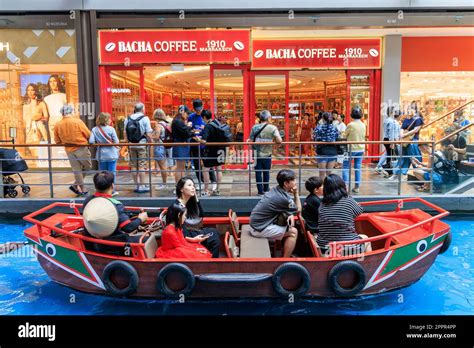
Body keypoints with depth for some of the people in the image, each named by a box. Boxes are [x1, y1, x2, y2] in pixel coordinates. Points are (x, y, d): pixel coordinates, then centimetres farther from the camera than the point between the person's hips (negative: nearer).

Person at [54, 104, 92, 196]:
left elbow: (57, 141, 6)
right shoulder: (77, 121, -12)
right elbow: (88, 134, -7)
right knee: (87, 167, 13)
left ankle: (82, 188, 16)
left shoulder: (57, 125, -1)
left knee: (76, 170, 13)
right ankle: (75, 185, 11)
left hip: (69, 150, 4)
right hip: (82, 148, -4)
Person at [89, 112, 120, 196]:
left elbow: (91, 141, -12)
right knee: (112, 173, 6)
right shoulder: (111, 129, -11)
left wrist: (98, 143, 7)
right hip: (111, 154, -2)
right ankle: (111, 191, 10)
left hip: (101, 155, 2)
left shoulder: (94, 130, -4)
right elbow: (116, 142, -13)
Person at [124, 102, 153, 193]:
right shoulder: (145, 118, -7)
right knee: (142, 166, 0)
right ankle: (142, 186, 2)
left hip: (131, 145, 4)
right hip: (142, 145, -4)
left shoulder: (128, 119, 7)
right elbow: (148, 134, -12)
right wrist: (150, 142, 2)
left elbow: (125, 133, 8)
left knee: (133, 166, 10)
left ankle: (136, 185, 16)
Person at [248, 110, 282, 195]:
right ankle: (266, 189, 30)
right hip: (267, 153, 0)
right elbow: (279, 141, -18)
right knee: (266, 172, 16)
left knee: (258, 172, 8)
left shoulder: (255, 127, -4)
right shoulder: (272, 128, -9)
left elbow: (251, 140, -2)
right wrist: (274, 140, 3)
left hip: (257, 153, 0)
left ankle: (260, 190, 9)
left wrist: (248, 140, 20)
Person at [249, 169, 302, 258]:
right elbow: (298, 209, -3)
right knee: (293, 232, -2)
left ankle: (285, 253, 23)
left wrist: (290, 215, -5)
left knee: (290, 223, 14)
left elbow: (292, 208, 13)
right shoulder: (283, 198, -23)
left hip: (257, 222, 8)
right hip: (259, 229, -8)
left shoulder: (276, 190, 2)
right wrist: (296, 193, -2)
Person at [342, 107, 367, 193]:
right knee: (358, 168, 9)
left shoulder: (350, 125, -14)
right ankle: (357, 187, 12)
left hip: (352, 149, -5)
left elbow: (344, 136, -3)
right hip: (361, 149, 5)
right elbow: (363, 136, 14)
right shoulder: (363, 125, 3)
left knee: (345, 167, 3)